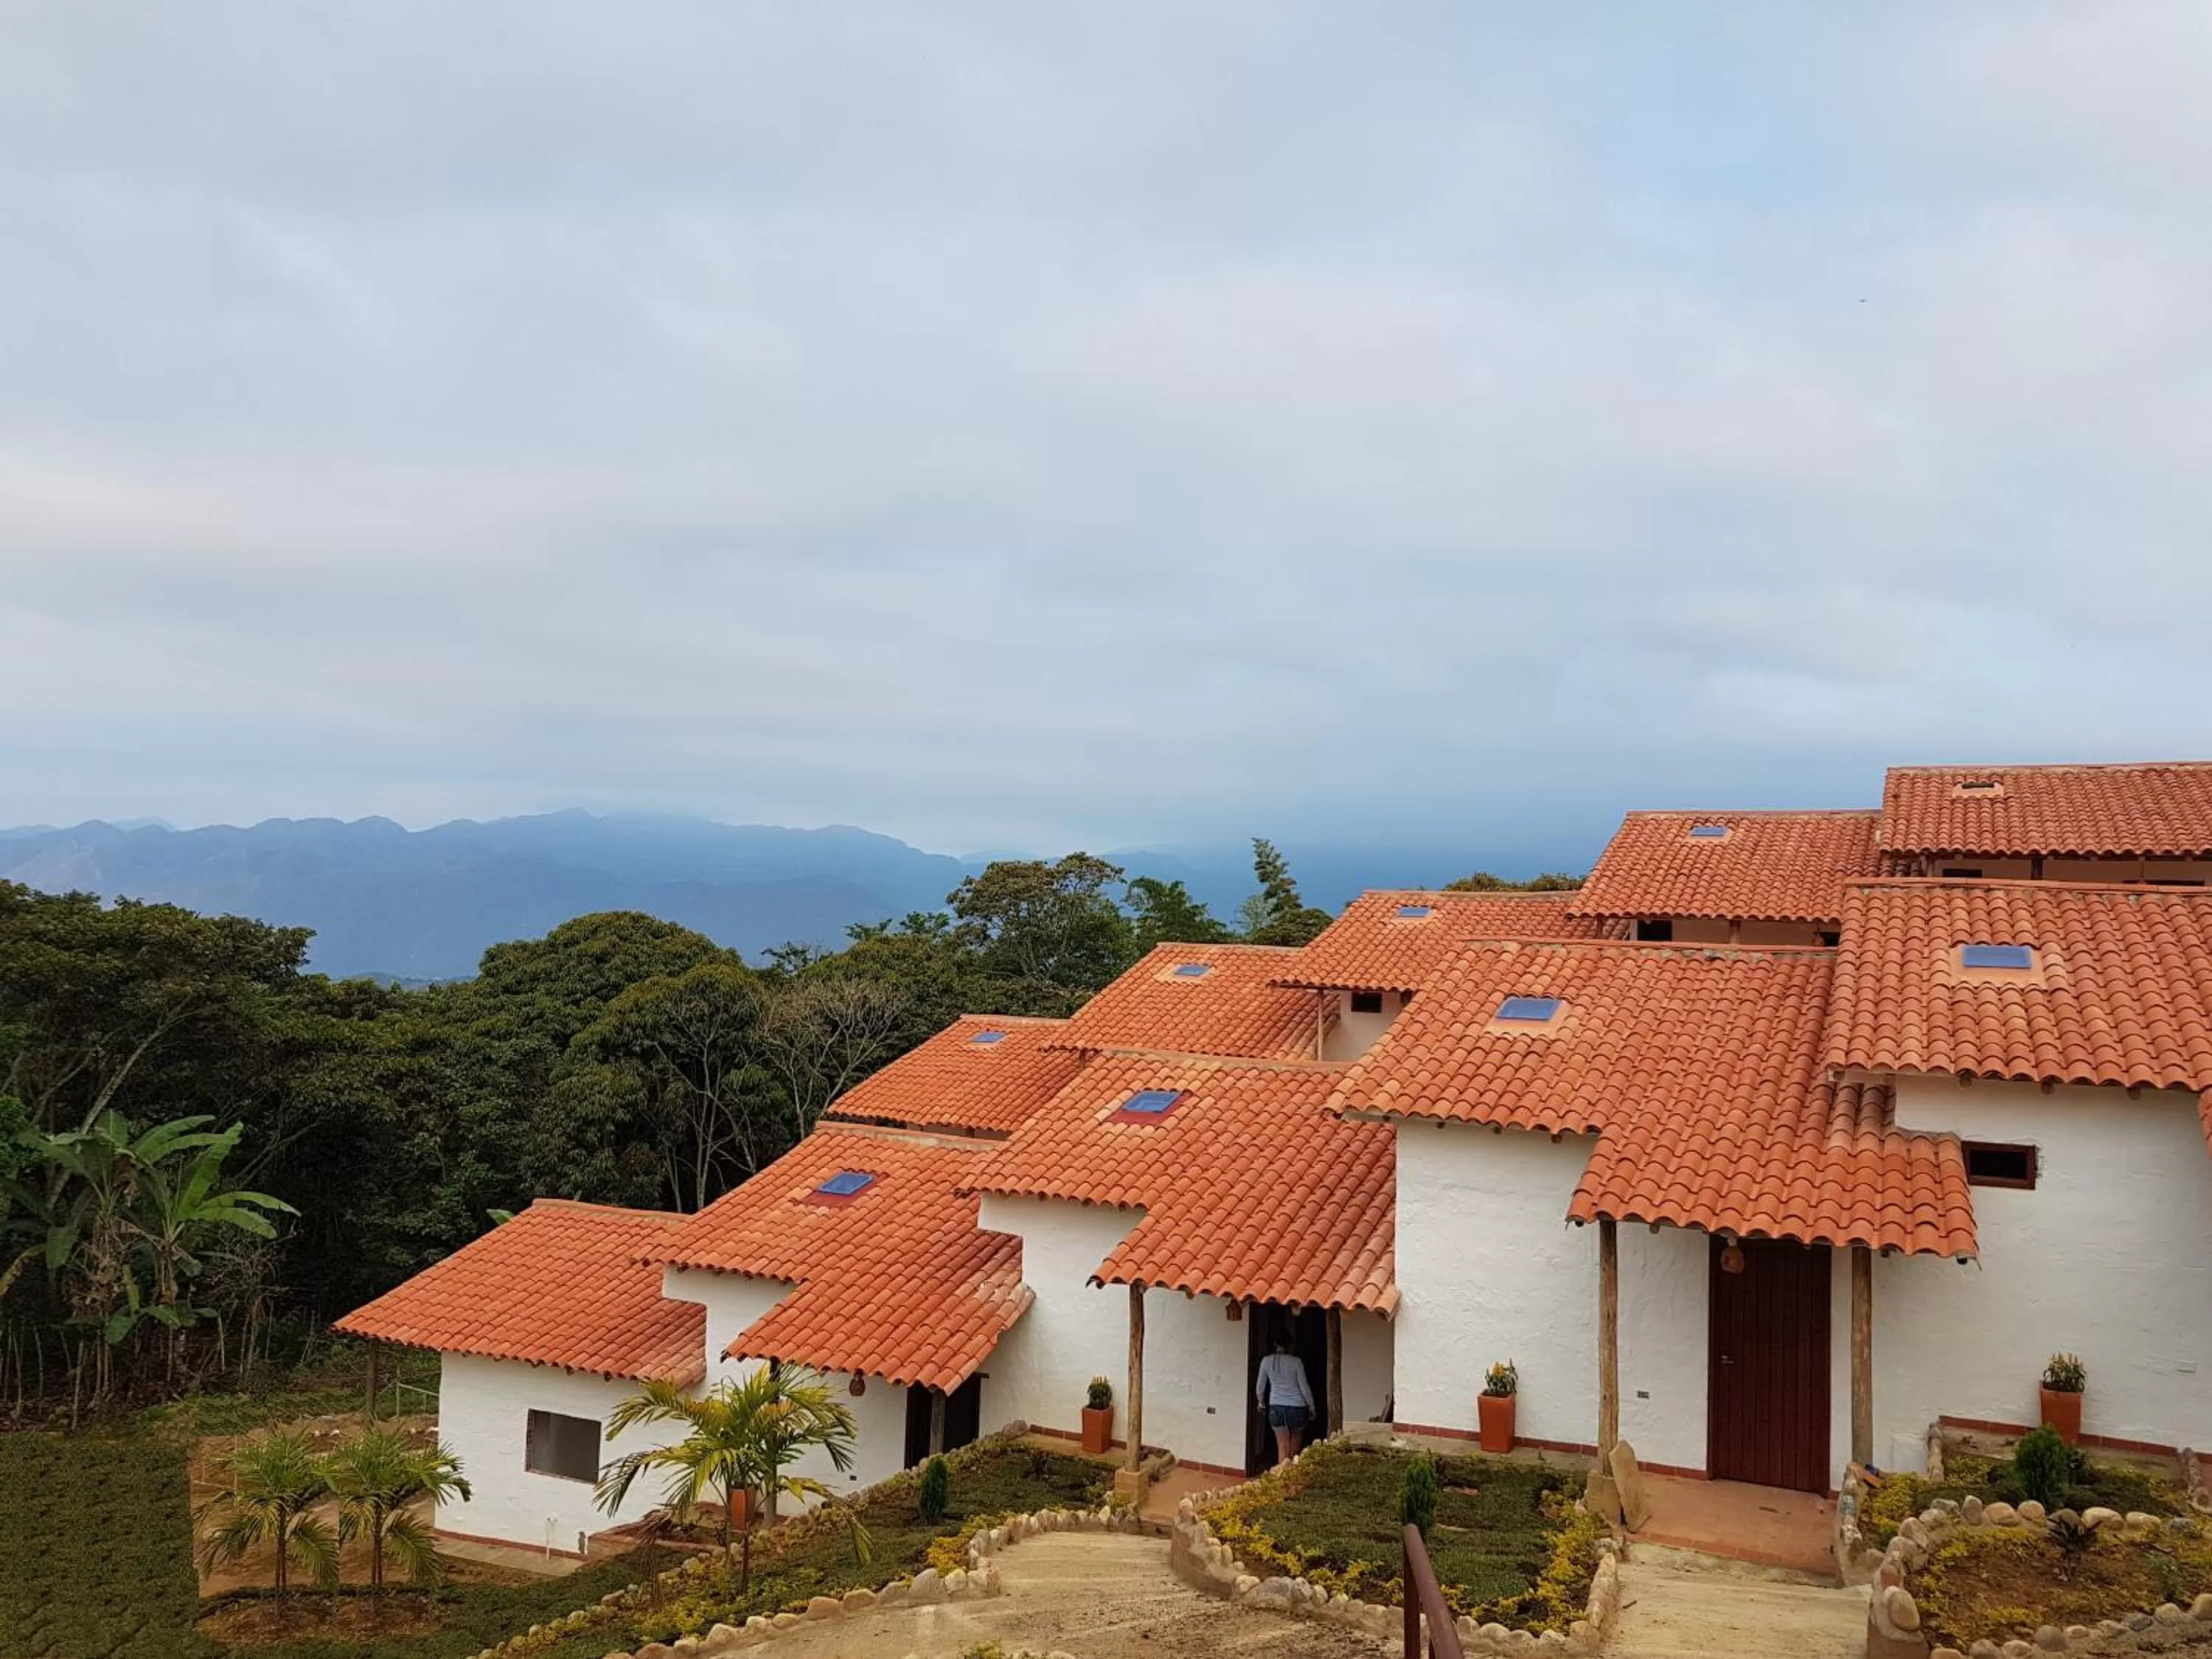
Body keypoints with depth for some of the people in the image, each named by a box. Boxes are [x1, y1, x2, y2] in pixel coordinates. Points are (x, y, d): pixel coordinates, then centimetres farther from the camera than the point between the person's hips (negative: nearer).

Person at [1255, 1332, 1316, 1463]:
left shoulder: (1267, 1361, -2)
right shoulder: (1296, 1361, -9)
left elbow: (1260, 1387, 7)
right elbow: (1304, 1387, -5)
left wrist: (1262, 1403, 24)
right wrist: (1311, 1406, 8)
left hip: (1276, 1407, 1)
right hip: (1296, 1406, -1)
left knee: (1282, 1446, 2)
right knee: (1295, 1445, 16)